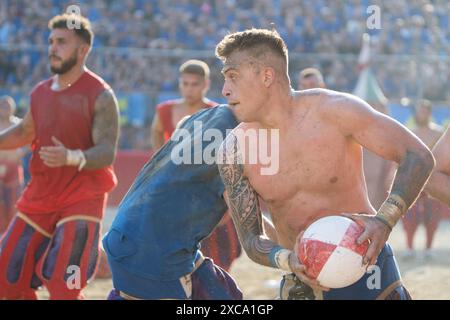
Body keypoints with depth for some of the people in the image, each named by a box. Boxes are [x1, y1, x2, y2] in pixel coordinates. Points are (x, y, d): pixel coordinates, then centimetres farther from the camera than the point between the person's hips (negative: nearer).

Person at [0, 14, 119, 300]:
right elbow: (25, 132, 25)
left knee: (63, 287, -16)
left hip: (82, 199, -7)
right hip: (40, 195, 7)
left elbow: (107, 153, -20)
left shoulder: (100, 95, -12)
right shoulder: (41, 92, 8)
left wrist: (72, 157, -38)